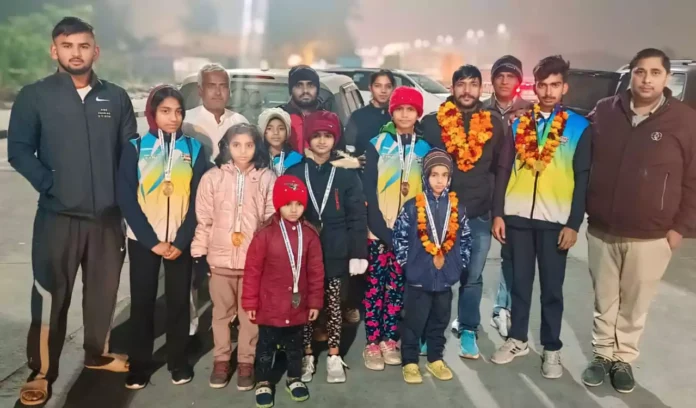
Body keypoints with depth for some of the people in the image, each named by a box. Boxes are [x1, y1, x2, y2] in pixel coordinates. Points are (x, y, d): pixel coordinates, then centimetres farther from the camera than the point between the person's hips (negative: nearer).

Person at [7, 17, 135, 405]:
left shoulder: (116, 97, 7)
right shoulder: (35, 96, -1)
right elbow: (19, 151, -2)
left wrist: (124, 191, 0)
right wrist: (50, 184, -12)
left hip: (109, 215, 3)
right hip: (58, 215, -3)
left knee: (104, 289, 15)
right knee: (51, 296, 3)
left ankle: (98, 353, 34)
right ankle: (42, 372, 17)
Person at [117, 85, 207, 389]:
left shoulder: (193, 148, 2)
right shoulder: (135, 148, -1)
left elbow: (198, 199, -2)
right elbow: (126, 199, -6)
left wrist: (180, 241, -10)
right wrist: (152, 241, -12)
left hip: (180, 241, 1)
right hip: (143, 240, 0)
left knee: (178, 300, 7)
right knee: (142, 301, 7)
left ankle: (178, 360, 23)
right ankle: (139, 364, 22)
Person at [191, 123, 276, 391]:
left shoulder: (267, 178, -3)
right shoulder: (213, 177, -1)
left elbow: (273, 219, -1)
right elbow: (203, 218, 1)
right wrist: (199, 253, 1)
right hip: (220, 257, 1)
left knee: (250, 313, 11)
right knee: (222, 311, 15)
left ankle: (246, 361, 26)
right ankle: (221, 359, 31)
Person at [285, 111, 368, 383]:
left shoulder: (346, 174, 0)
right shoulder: (295, 173, 4)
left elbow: (357, 216, -2)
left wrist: (358, 253, -8)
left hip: (335, 252, -1)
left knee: (334, 304, 8)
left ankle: (334, 357, 20)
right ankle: (307, 356, 22)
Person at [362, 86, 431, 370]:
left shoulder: (425, 147, 8)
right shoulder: (378, 144, 2)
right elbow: (368, 189, -2)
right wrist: (381, 226, -11)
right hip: (379, 228, -2)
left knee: (398, 286, 6)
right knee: (376, 284, -2)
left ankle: (390, 340, 17)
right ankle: (373, 343, 7)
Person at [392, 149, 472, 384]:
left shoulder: (457, 209, 3)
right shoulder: (412, 207, -7)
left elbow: (465, 239, 11)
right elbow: (399, 236, -3)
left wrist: (460, 264, 5)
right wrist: (406, 263, -5)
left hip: (446, 276, 3)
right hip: (418, 276, -3)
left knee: (440, 321, 15)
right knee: (414, 322, 5)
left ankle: (435, 359, 31)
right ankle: (409, 362, 19)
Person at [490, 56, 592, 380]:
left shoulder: (580, 127, 0)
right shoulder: (519, 123, 6)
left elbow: (582, 180, -1)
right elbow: (504, 170, 6)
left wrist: (573, 223, -6)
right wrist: (498, 213, 1)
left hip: (555, 220, -2)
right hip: (518, 217, 2)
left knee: (552, 287, 7)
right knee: (520, 282, 12)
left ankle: (551, 349, 21)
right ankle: (517, 339, 26)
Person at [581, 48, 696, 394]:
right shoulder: (604, 112, 0)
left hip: (650, 237, -2)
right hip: (601, 231, 2)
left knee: (634, 305, 11)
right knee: (604, 301, 15)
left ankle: (624, 359, 30)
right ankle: (602, 355, 32)